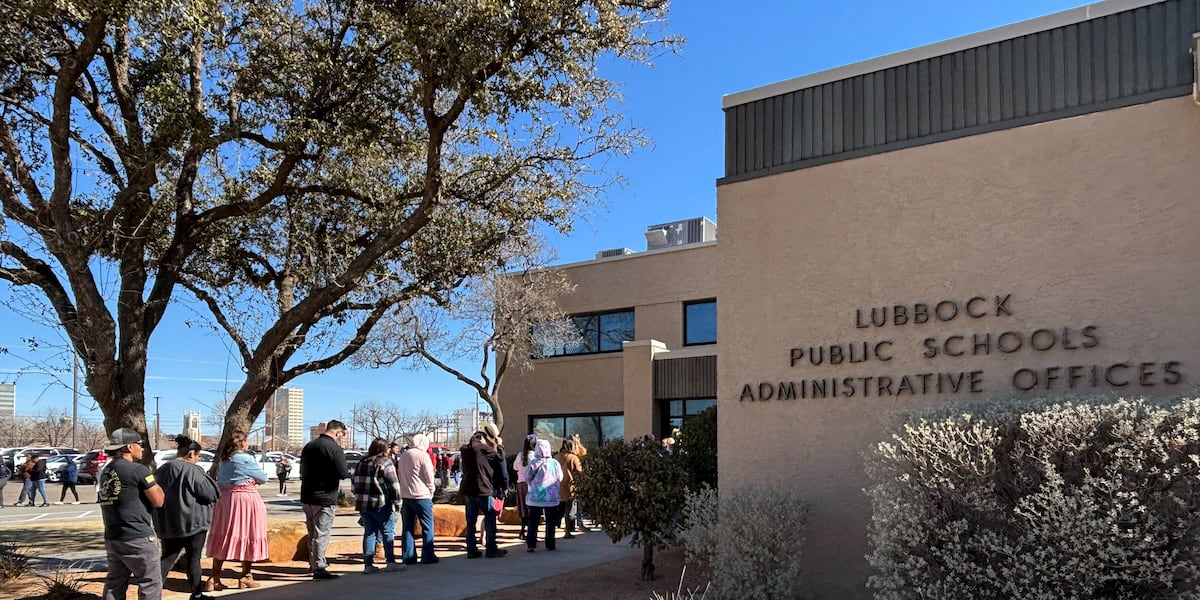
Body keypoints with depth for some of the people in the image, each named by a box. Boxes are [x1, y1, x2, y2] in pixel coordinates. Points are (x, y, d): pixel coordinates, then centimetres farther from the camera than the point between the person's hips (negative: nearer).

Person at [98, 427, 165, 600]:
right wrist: (154, 483, 7)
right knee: (151, 584, 0)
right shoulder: (138, 469, -13)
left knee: (114, 585, 12)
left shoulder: (106, 473, 12)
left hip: (112, 539, 8)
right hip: (138, 539, -8)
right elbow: (158, 501, -10)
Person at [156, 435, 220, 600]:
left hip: (167, 524, 6)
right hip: (192, 522, -6)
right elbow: (212, 493, -15)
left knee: (167, 559, 11)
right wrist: (206, 478, 3)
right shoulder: (192, 470, -16)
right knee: (194, 559, 5)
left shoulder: (161, 470, 9)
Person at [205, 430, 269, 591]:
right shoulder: (246, 459, -12)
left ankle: (214, 578, 8)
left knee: (223, 536, 10)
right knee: (247, 535, 4)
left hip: (224, 499, 7)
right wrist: (253, 479, 18)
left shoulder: (224, 459, 9)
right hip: (246, 499, -7)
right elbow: (263, 478, -4)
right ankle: (245, 577, 10)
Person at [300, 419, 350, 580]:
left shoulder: (309, 446, 11)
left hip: (306, 496, 8)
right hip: (324, 498, -8)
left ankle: (314, 563, 32)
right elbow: (343, 473, -19)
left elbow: (303, 471, 18)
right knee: (321, 534, -3)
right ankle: (319, 568, -2)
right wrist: (349, 472, 0)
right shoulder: (334, 448, -15)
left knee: (312, 533, 20)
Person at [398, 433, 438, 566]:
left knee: (407, 527, 9)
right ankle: (427, 556, -2)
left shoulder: (403, 456, 12)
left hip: (405, 496, 6)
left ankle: (408, 557, 9)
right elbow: (429, 477, -9)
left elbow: (401, 476, 15)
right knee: (427, 527, 1)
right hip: (421, 496, -6)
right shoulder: (423, 455, -9)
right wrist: (431, 492, 4)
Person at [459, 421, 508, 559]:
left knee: (471, 521, 9)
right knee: (490, 518, 2)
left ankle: (472, 550, 11)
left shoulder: (466, 449, 11)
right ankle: (491, 550, 3)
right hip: (483, 490, -7)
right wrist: (500, 445, 12)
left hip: (468, 490, 7)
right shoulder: (484, 448, -12)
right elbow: (500, 457, -3)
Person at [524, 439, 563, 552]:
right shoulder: (555, 463, -7)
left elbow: (527, 479, -2)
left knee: (533, 522, 7)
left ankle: (531, 544, 2)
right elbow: (560, 479, 2)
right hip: (552, 498, 1)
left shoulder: (533, 463, -10)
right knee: (550, 523, 11)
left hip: (535, 497, -1)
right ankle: (550, 545, 12)